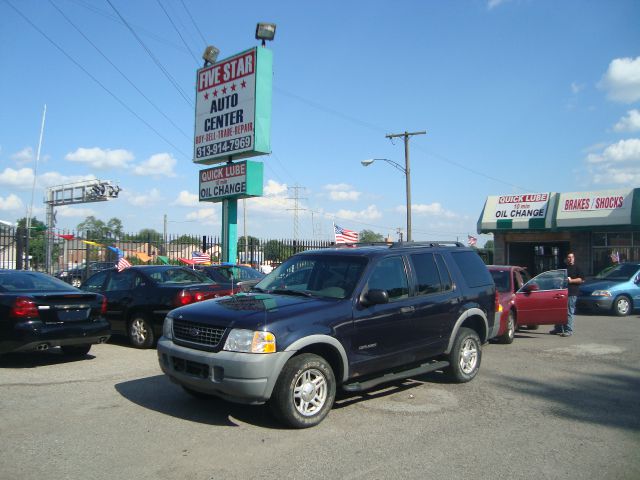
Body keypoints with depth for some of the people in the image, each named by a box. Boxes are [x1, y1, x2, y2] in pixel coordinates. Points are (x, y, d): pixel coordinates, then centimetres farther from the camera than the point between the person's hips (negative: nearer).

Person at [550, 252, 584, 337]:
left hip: (572, 293, -6)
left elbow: (581, 279, -5)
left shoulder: (577, 268, 3)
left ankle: (569, 331, -7)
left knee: (569, 312, -9)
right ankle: (558, 329, 17)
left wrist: (571, 280, -14)